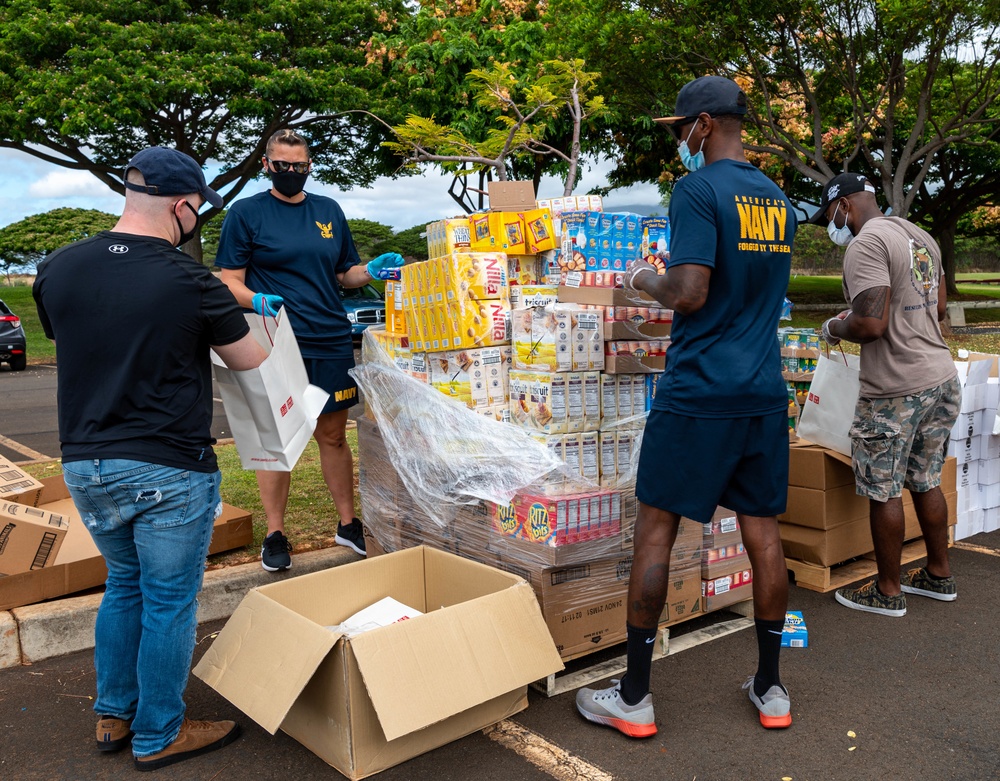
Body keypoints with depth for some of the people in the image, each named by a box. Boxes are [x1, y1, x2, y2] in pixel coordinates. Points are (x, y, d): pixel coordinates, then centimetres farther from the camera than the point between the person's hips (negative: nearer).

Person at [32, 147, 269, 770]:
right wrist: (236, 321, 19)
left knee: (124, 585, 24)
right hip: (169, 470, -6)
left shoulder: (57, 270, 0)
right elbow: (251, 360, -2)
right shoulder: (191, 284, -16)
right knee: (169, 602, 9)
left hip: (85, 463, 6)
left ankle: (113, 716, 36)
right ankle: (158, 736, 24)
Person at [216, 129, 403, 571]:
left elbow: (344, 274, 18)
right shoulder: (245, 213, 1)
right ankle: (275, 535, 17)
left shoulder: (329, 211, 13)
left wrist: (372, 270, -2)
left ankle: (348, 524, 24)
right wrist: (258, 300, -23)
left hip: (331, 342, 3)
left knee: (333, 435, 11)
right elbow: (229, 282, -3)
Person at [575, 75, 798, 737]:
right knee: (763, 532, 12)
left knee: (656, 531, 2)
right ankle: (771, 689, 23)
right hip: (766, 392, 7)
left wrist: (646, 281, 1)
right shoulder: (779, 199, 14)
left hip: (700, 393, -7)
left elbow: (689, 293, -19)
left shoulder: (697, 191, -10)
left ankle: (634, 698, 10)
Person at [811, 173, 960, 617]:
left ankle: (888, 592, 16)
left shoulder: (866, 244, -16)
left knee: (884, 492, 4)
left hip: (895, 391, -9)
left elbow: (870, 325, -25)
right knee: (926, 482, 19)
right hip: (941, 379, 9)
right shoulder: (920, 237, 13)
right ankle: (939, 575, 32)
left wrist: (835, 328, -5)